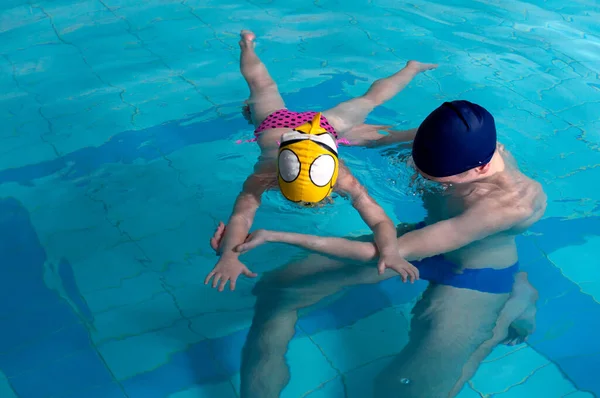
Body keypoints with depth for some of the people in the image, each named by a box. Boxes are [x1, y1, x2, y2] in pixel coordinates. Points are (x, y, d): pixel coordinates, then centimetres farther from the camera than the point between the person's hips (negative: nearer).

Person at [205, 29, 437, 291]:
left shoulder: (344, 179, -45)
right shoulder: (263, 177, -47)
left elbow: (380, 221, -51)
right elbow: (240, 218, -59)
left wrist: (389, 252, -72)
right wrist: (229, 255, -79)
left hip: (327, 125, 1)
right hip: (275, 124, 0)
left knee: (369, 100, 27)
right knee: (261, 84, 32)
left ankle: (411, 68, 54)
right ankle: (247, 45, 61)